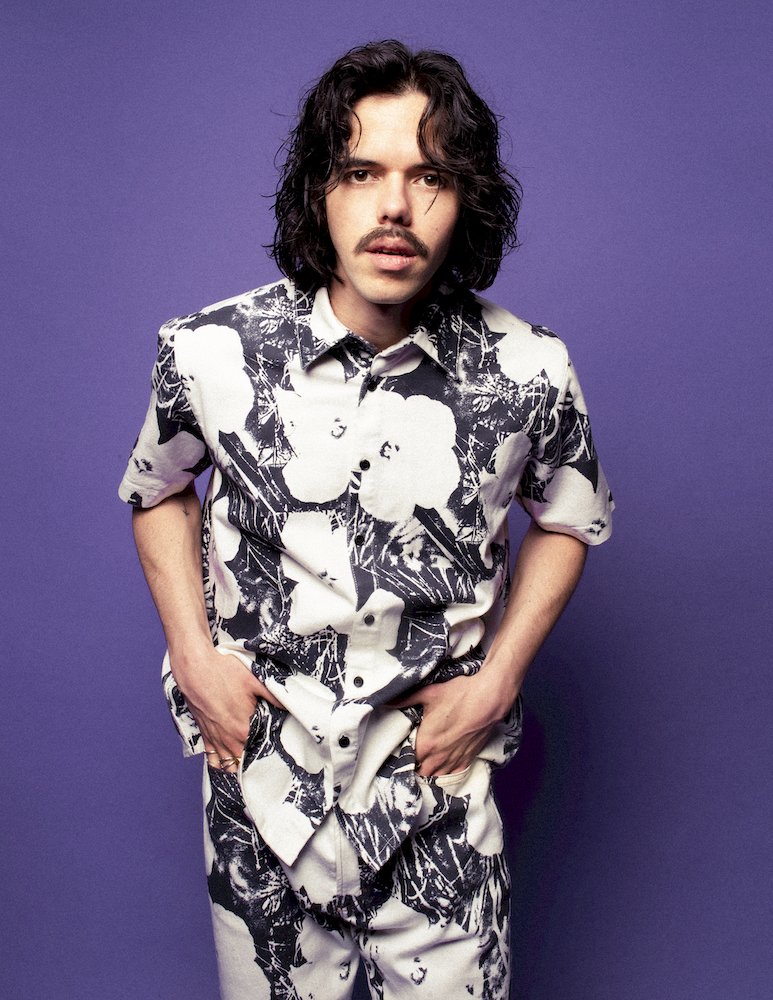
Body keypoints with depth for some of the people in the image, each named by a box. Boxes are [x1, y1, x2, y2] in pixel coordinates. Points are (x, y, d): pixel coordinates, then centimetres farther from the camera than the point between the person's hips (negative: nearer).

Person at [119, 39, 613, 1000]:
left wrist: (496, 682, -3)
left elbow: (568, 520, 6)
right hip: (259, 766, 1)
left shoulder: (528, 374, -12)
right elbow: (157, 491, 8)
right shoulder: (209, 352, -12)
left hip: (438, 774, 0)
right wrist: (194, 656, -3)